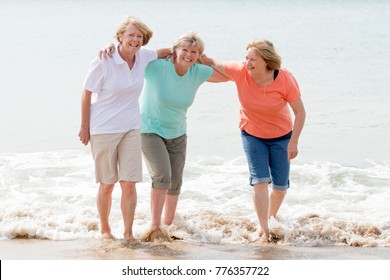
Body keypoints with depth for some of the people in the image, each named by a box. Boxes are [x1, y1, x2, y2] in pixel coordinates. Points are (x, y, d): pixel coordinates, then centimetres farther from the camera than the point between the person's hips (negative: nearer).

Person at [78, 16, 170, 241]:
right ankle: (105, 229, 24)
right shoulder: (103, 62, -15)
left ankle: (128, 234, 5)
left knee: (129, 183, -4)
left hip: (131, 128, 4)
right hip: (103, 129, -4)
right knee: (107, 185, 5)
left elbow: (160, 53, 23)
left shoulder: (143, 57, 0)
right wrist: (85, 127, -4)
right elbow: (87, 95, -7)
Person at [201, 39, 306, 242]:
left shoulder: (285, 79, -26)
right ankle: (264, 231, -9)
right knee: (260, 181, -12)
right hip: (252, 134, 0)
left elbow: (300, 112, -19)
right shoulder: (241, 72, -21)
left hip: (280, 136, 0)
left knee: (281, 185, 6)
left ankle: (272, 217, 35)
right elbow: (216, 65, -1)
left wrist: (293, 142, -21)